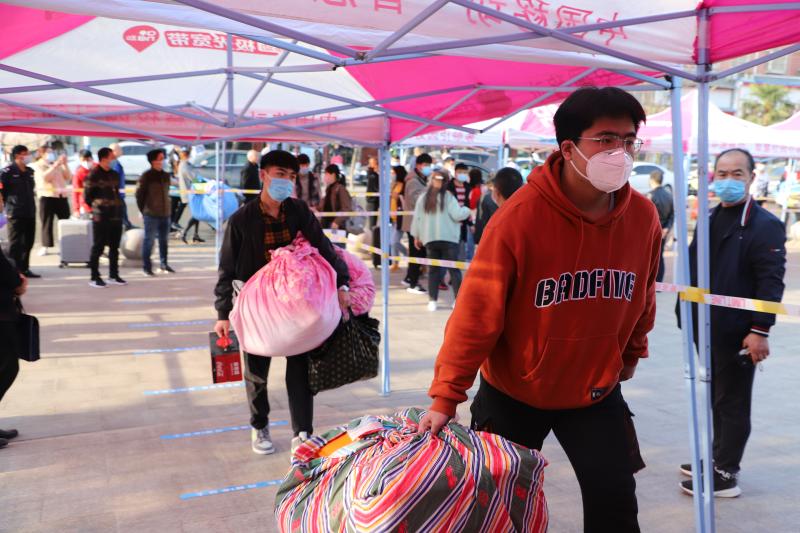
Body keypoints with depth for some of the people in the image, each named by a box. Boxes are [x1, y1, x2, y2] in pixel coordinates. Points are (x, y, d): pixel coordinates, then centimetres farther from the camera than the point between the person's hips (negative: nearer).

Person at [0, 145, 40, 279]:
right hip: (15, 213, -7)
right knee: (15, 243, -3)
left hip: (30, 212, 7)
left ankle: (24, 269, 22)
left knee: (28, 243, 12)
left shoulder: (30, 171, 13)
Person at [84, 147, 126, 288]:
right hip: (100, 217, -7)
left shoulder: (114, 174, 12)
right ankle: (94, 277, 6)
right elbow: (87, 197, -6)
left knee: (114, 247, 11)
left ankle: (114, 275, 21)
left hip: (116, 216, 7)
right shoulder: (93, 175, -9)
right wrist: (97, 207, 3)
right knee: (98, 247, -1)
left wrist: (117, 206, 9)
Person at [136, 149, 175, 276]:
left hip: (165, 213, 6)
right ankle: (147, 267, 4)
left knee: (164, 240, 12)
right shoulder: (146, 176, -5)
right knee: (149, 241, -1)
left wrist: (166, 208, 12)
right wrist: (143, 210, -1)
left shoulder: (166, 175, 12)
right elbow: (139, 194, -4)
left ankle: (164, 265, 23)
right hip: (151, 214, -6)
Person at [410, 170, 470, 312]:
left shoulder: (423, 198, 4)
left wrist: (417, 236, 18)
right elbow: (457, 215, -10)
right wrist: (466, 210, 11)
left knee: (434, 270, 10)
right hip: (449, 238, -3)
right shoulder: (448, 196, -6)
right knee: (454, 269, 4)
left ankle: (432, 301, 6)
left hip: (429, 239, 3)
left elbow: (417, 217, 8)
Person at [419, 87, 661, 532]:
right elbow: (476, 312, -22)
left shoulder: (643, 216, -10)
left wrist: (633, 351, 19)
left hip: (597, 389, 3)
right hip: (513, 391, -2)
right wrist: (447, 396, -21)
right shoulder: (519, 216, -24)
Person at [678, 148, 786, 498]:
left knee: (733, 403, 3)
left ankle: (726, 475, 13)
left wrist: (760, 330, -20)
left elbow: (770, 283, -15)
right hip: (707, 327, 7)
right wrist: (687, 314, 12)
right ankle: (719, 458, 33)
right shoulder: (709, 220, 13)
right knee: (717, 399, 19)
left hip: (738, 332, -7)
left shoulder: (766, 226, -10)